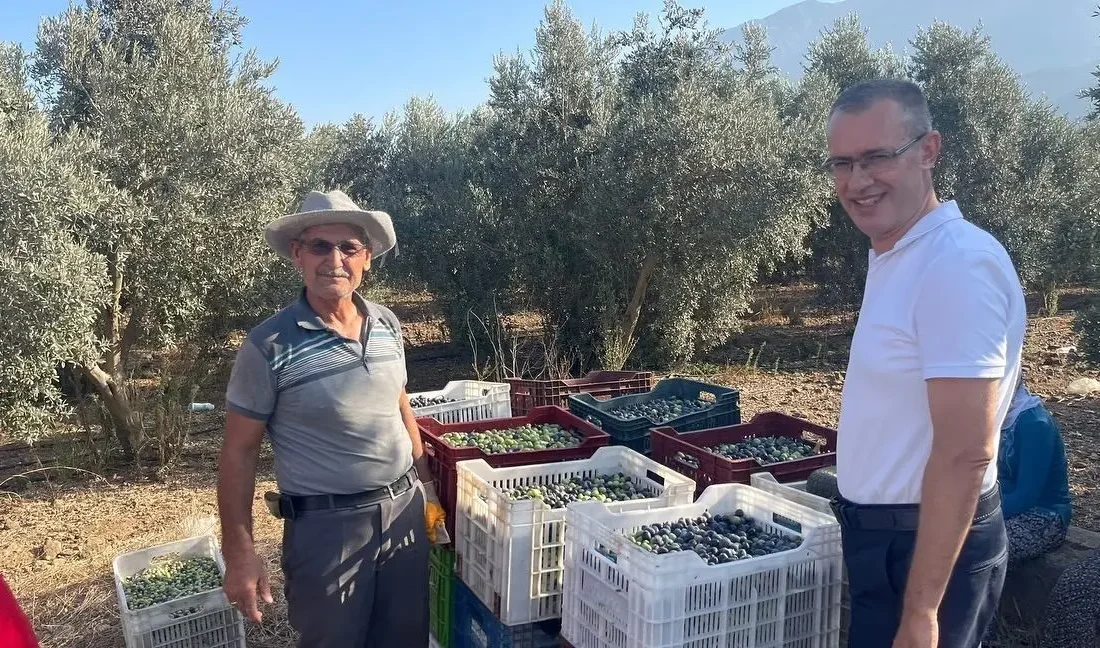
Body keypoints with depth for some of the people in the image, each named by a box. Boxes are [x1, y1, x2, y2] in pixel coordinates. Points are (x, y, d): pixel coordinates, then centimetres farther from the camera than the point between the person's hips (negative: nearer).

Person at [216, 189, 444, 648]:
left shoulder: (386, 323, 0)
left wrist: (426, 485, 13)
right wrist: (239, 553, -10)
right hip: (327, 526, -5)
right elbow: (239, 452, -10)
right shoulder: (269, 346, -15)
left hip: (405, 509, 5)